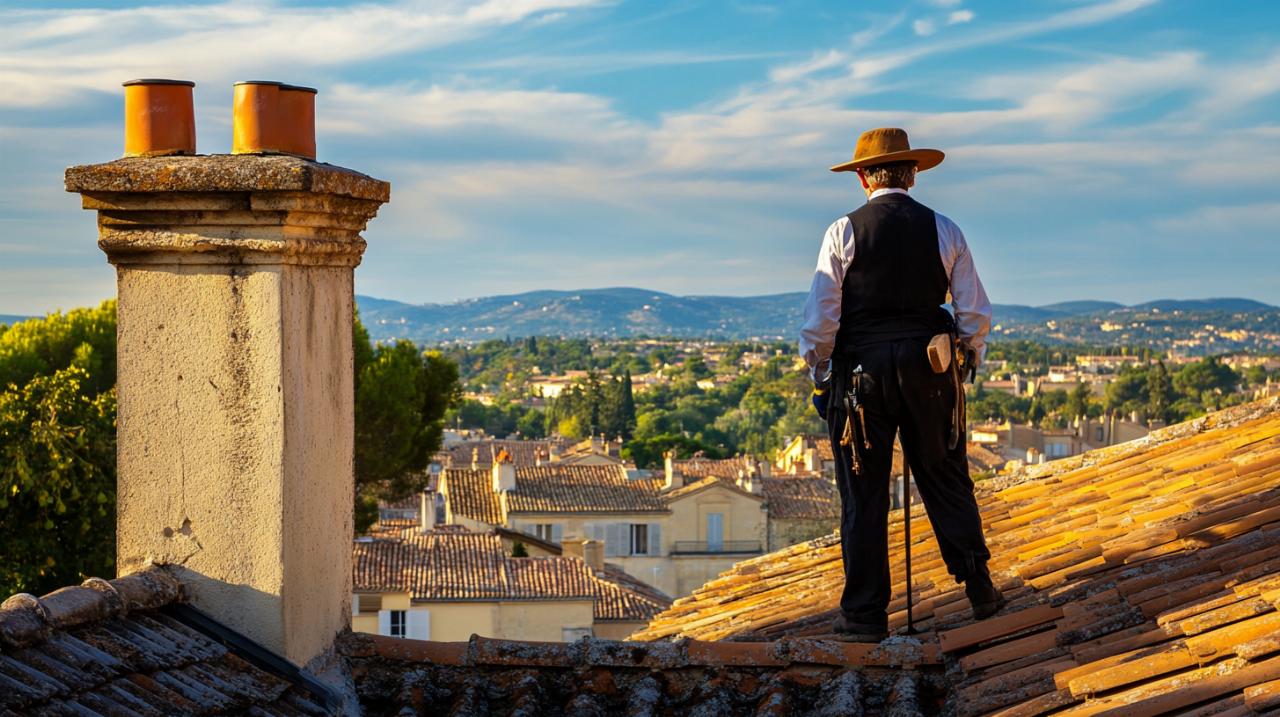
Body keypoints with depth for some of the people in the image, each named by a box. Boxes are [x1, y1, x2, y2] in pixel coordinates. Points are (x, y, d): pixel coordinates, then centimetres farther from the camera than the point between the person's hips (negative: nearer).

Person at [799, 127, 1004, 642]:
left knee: (863, 494, 3)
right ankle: (979, 589, 17)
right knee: (946, 482, 14)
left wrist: (818, 370, 6)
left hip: (859, 372, -2)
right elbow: (976, 312, 4)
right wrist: (968, 355, 20)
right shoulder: (943, 231, 3)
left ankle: (865, 614, 7)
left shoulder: (844, 232, -4)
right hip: (929, 370, 2)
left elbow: (821, 315, -6)